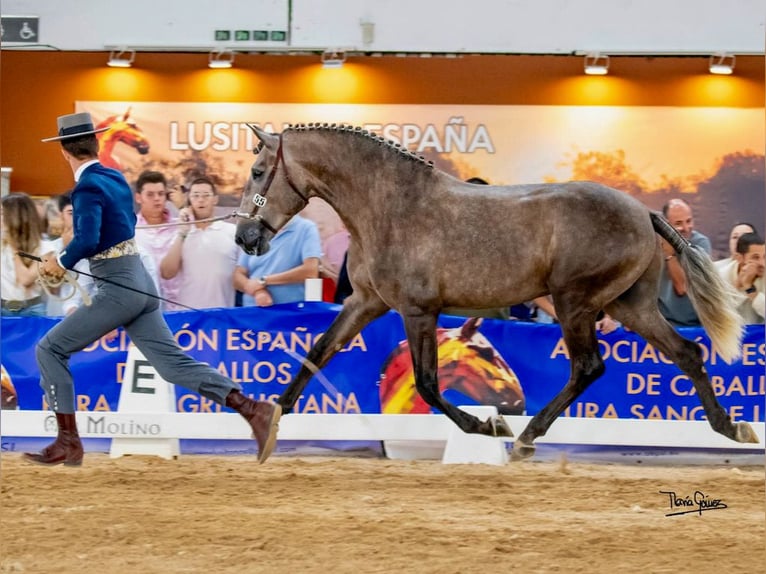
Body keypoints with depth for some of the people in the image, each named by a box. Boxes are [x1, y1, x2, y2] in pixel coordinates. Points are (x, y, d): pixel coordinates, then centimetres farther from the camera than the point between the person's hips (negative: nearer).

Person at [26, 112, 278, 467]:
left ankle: (68, 444, 3)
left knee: (50, 350, 2)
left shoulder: (87, 188, -15)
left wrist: (61, 263, -10)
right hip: (139, 282, 8)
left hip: (117, 289, -8)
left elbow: (87, 240, -29)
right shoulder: (116, 180, 12)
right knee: (174, 363, 7)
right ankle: (254, 411, -2)